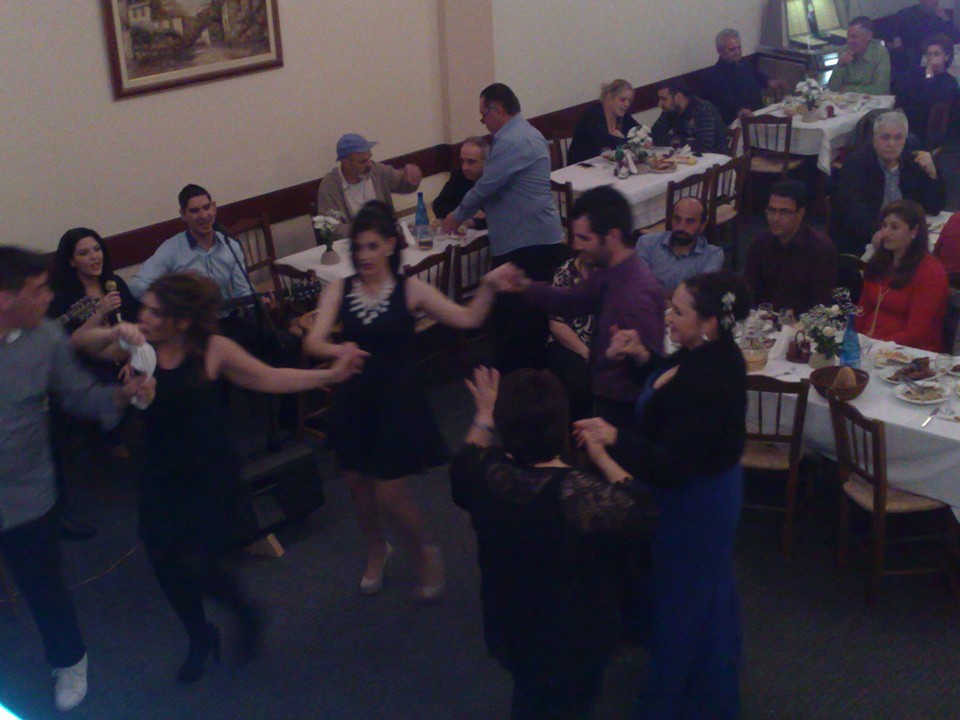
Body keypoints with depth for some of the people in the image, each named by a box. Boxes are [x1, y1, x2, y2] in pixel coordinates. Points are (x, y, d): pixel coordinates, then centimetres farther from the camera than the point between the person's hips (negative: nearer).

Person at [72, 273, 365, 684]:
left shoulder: (213, 349, -14)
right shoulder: (140, 348, -7)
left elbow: (271, 379, -7)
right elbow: (80, 342, -11)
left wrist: (330, 375, -15)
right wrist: (116, 334, -32)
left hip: (212, 476, -4)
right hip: (161, 478, 4)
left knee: (196, 565, -9)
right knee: (164, 562, 9)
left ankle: (246, 616, 25)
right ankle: (200, 639, 37)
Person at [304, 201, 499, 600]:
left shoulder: (410, 289, -8)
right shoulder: (338, 290, -3)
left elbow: (468, 318, -13)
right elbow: (313, 341, -16)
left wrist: (488, 284, -28)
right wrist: (338, 349, -36)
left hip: (397, 401, -3)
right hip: (354, 399, 3)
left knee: (390, 495, -2)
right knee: (358, 485, 16)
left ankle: (426, 554, 29)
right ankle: (377, 550, 47)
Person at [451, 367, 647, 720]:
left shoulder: (486, 473, -19)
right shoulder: (580, 491, -35)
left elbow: (462, 466, 6)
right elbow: (635, 508, -17)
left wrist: (483, 416, 18)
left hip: (507, 630, 5)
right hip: (575, 638, -4)